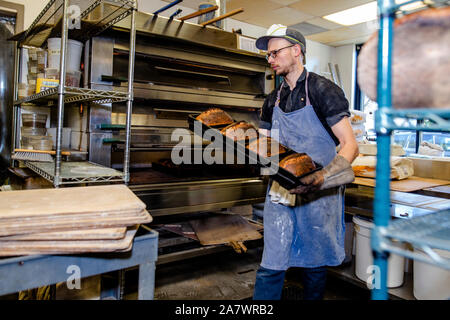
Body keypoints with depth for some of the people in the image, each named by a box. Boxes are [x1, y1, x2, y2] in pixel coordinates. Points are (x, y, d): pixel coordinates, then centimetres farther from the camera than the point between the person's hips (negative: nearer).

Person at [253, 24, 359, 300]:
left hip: (318, 194, -4)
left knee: (314, 264, 10)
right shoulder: (273, 101, 12)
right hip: (281, 191, 4)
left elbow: (350, 146, -12)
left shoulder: (323, 90, -6)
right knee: (271, 264, 5)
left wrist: (322, 177, -28)